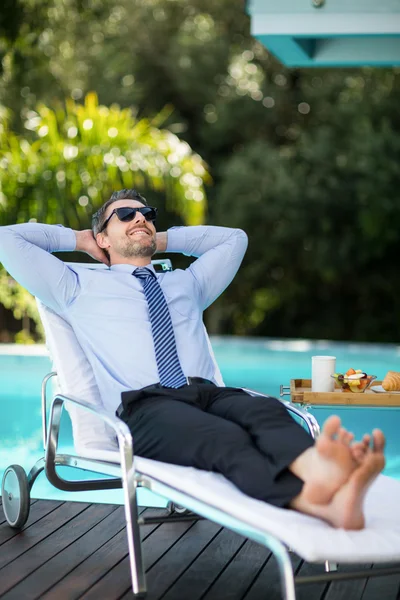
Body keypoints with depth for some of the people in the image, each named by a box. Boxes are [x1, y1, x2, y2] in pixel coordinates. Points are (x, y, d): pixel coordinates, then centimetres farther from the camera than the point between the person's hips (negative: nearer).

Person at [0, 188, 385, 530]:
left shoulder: (187, 283, 37)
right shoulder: (79, 288, 25)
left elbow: (234, 238, 50)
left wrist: (165, 240, 45)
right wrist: (78, 239, 35)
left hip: (208, 394, 5)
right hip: (142, 405, -4)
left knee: (265, 411, -34)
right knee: (225, 438, -38)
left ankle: (314, 468, -68)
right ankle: (316, 504, -66)